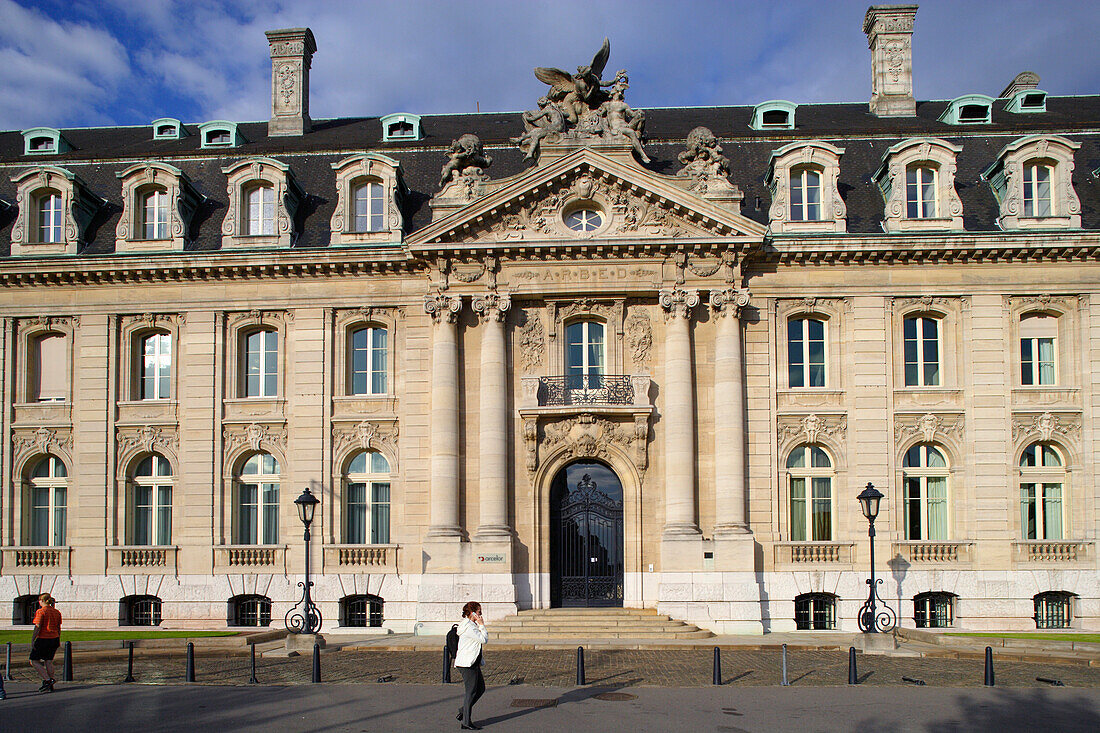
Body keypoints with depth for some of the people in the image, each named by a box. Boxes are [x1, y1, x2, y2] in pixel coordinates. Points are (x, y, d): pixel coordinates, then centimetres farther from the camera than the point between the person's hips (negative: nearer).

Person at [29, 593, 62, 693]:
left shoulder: (40, 612, -9)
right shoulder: (57, 612, 10)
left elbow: (38, 627, -15)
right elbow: (59, 628, 14)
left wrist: (32, 640, -12)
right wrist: (58, 640, 21)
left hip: (43, 639, -7)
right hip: (54, 639, 7)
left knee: (34, 661, 3)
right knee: (49, 662, 11)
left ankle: (48, 680, -9)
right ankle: (50, 686, 10)